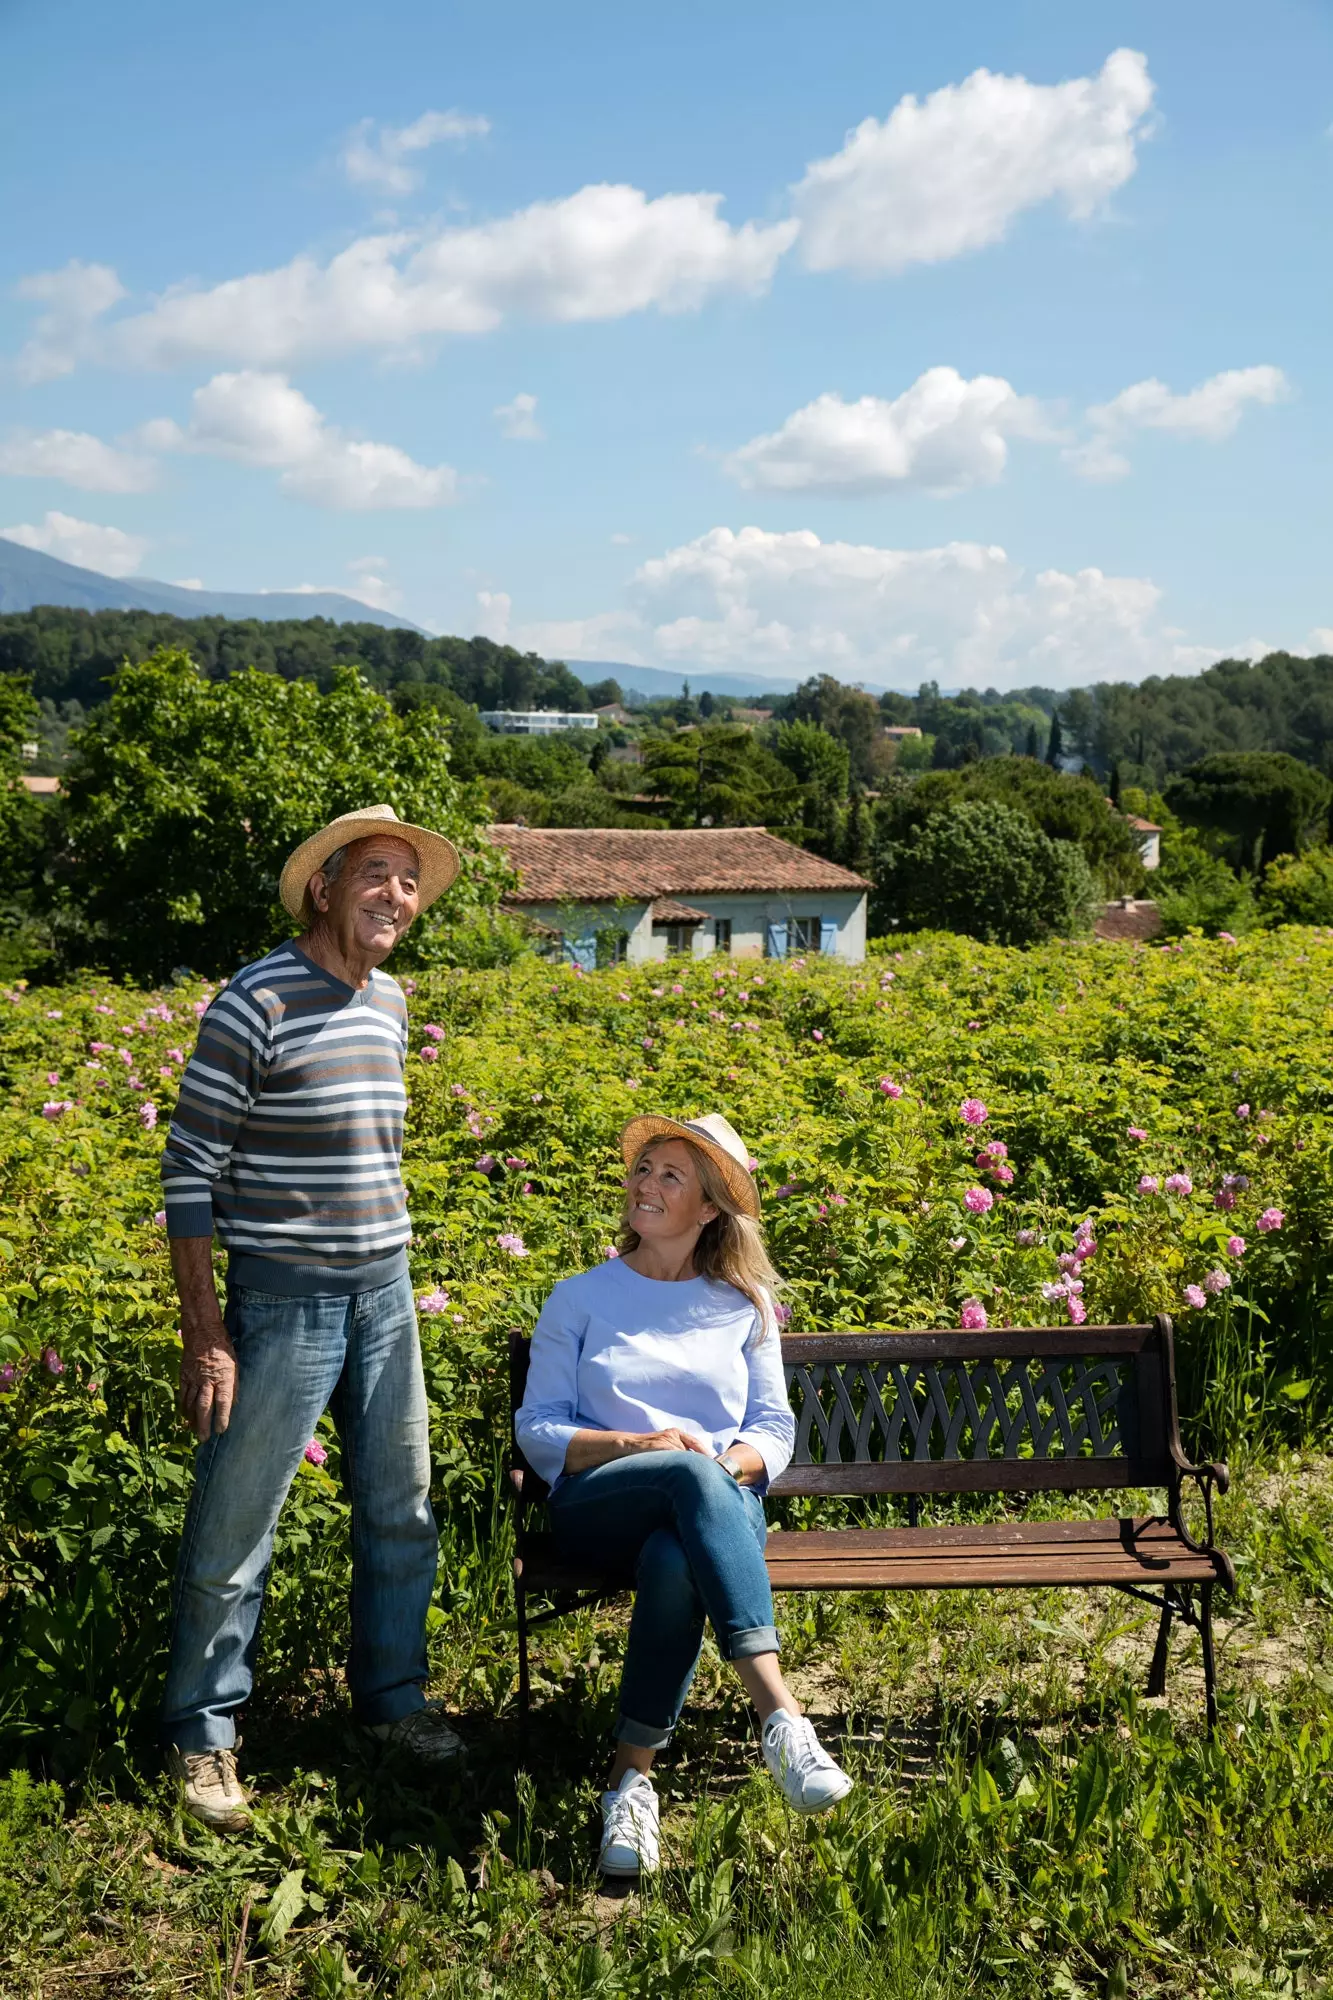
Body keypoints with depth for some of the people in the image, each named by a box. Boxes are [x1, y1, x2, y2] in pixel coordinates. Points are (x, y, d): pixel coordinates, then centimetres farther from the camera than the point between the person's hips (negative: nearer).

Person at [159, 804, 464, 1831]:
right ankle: (202, 1735, 22)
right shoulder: (255, 1003, -14)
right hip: (283, 1298, -7)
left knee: (401, 1510, 16)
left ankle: (391, 1693, 35)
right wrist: (203, 1335, -14)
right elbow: (191, 1172, -12)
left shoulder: (390, 1002, 8)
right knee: (234, 1529, 4)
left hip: (385, 1292, 7)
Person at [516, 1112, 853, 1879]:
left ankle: (633, 1775, -32)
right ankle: (781, 1712, -49)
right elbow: (538, 1429, 6)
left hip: (724, 1504, 1)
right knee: (692, 1478, -38)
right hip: (599, 1504, -1)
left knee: (676, 1562, -39)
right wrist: (638, 1445, -12)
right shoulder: (580, 1299, 14)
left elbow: (775, 1428, 14)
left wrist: (738, 1463, -10)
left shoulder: (743, 1305, 18)